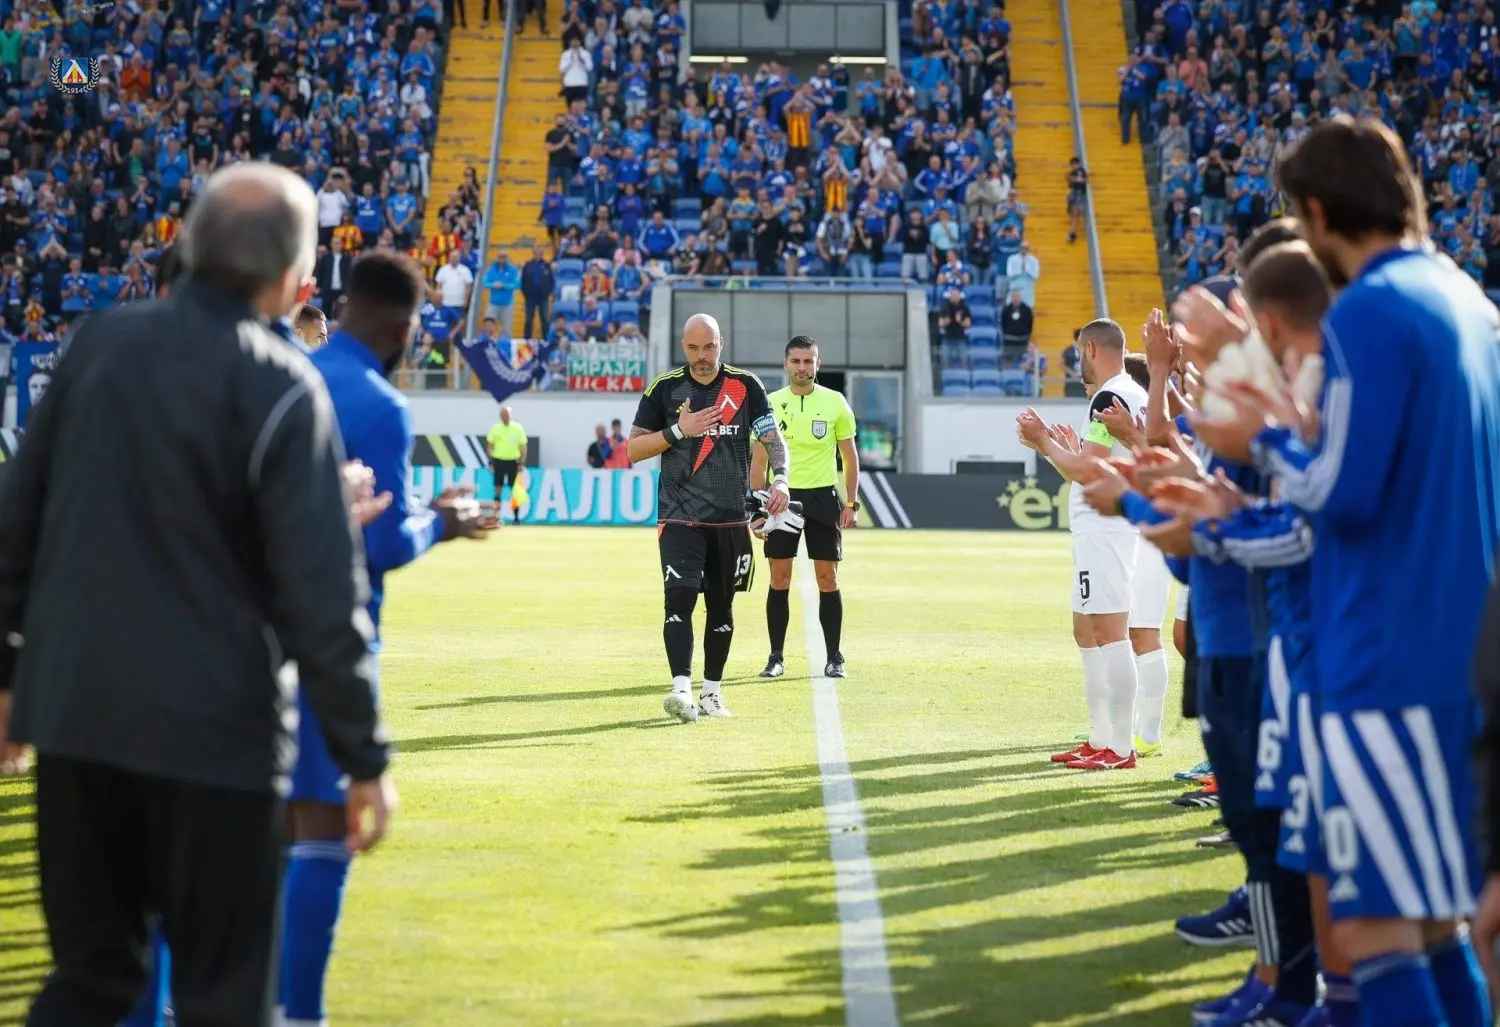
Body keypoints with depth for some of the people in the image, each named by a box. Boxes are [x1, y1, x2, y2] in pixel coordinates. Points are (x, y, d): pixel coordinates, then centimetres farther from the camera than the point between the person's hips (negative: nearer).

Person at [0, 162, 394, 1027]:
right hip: (213, 727, -5)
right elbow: (322, 594, -14)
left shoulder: (100, 344, 4)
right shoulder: (279, 388, -12)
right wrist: (365, 756, -7)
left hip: (73, 710, 5)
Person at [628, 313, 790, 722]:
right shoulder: (664, 388, 2)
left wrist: (779, 478, -22)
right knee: (680, 597, -18)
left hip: (730, 518, 2)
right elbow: (633, 450, 4)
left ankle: (711, 693, 19)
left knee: (721, 607, 9)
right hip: (679, 516, -2)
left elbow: (773, 439, -2)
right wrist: (679, 431, -11)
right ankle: (681, 688, -26)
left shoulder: (745, 386, 3)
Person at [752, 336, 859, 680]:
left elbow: (850, 456, 8)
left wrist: (851, 503, 1)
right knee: (779, 579, 0)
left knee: (828, 578, 0)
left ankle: (834, 658, 7)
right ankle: (776, 657, 8)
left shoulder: (835, 402, 2)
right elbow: (759, 460, 7)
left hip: (823, 497, 0)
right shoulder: (770, 404, 3)